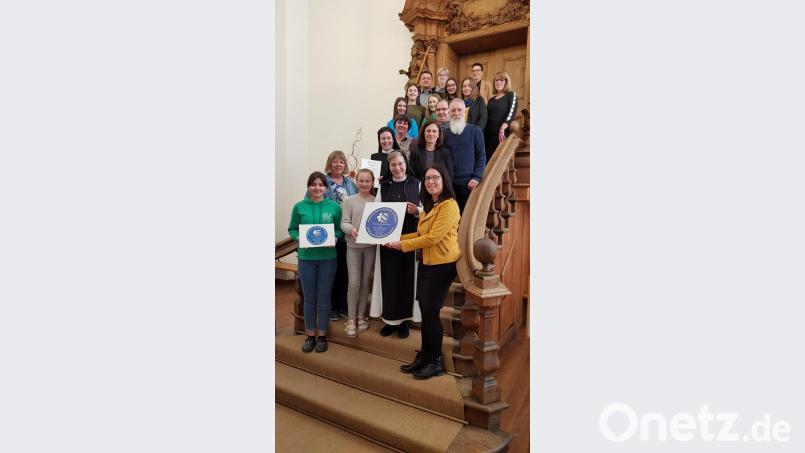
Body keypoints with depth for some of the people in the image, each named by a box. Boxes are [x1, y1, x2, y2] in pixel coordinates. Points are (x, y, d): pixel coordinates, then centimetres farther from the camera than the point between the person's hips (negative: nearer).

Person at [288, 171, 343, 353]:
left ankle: (322, 335, 22)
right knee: (309, 298, 10)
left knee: (324, 298, 8)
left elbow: (340, 229, 4)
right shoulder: (299, 207, 0)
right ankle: (310, 335, 24)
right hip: (306, 258, 1)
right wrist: (299, 238, -15)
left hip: (328, 258, 0)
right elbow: (292, 229, 4)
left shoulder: (334, 206, -1)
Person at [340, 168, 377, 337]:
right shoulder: (349, 201, -1)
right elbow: (344, 223, -7)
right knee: (353, 283, -3)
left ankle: (361, 315, 25)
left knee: (366, 282, 11)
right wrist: (351, 229, -27)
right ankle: (351, 319, 10)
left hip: (371, 245, 2)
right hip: (353, 246, -2)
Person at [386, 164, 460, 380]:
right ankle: (424, 356, 22)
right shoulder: (429, 206, 15)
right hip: (426, 263, 8)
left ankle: (436, 361, 11)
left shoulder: (449, 205, -14)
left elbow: (433, 237, -19)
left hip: (442, 265, -8)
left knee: (430, 311, -4)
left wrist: (403, 245, -12)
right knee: (425, 310, 10)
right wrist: (398, 238, 8)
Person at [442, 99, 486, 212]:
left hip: (469, 183, -2)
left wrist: (477, 178, -10)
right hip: (449, 183, 2)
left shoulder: (475, 131, 4)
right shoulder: (445, 133, 11)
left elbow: (481, 156, 1)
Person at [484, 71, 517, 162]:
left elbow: (511, 113, -9)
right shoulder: (492, 99, 20)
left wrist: (502, 129, -22)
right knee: (487, 159, -2)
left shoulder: (511, 95, 4)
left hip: (501, 133, -5)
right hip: (488, 133, 5)